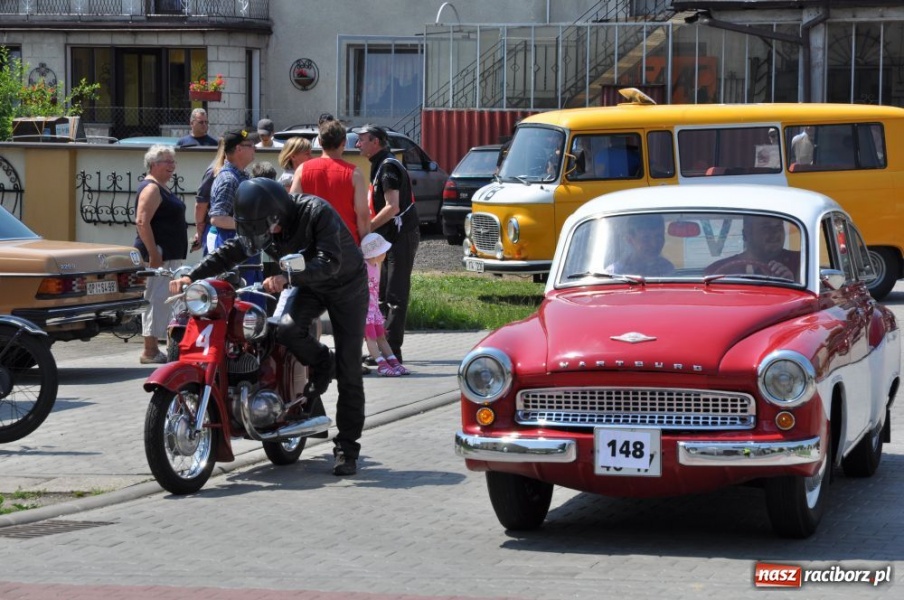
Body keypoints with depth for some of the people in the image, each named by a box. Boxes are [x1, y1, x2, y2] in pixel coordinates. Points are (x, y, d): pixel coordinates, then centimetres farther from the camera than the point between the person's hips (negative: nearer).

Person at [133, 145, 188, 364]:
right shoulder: (151, 188, -12)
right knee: (156, 300, -10)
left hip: (170, 255, 11)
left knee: (162, 301, 11)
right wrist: (153, 253, -25)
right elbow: (142, 222, -22)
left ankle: (153, 349, 15)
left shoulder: (161, 188, 19)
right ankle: (150, 352, -9)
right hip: (159, 255, -11)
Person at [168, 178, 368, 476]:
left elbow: (329, 261, -39)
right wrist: (192, 276, -19)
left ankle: (347, 448, -1)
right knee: (287, 329, -28)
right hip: (309, 286, 5)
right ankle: (319, 365, 5)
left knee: (348, 370, -6)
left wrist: (287, 277, -51)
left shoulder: (316, 212, -31)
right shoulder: (263, 225, -12)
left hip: (346, 284, -5)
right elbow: (231, 251, -7)